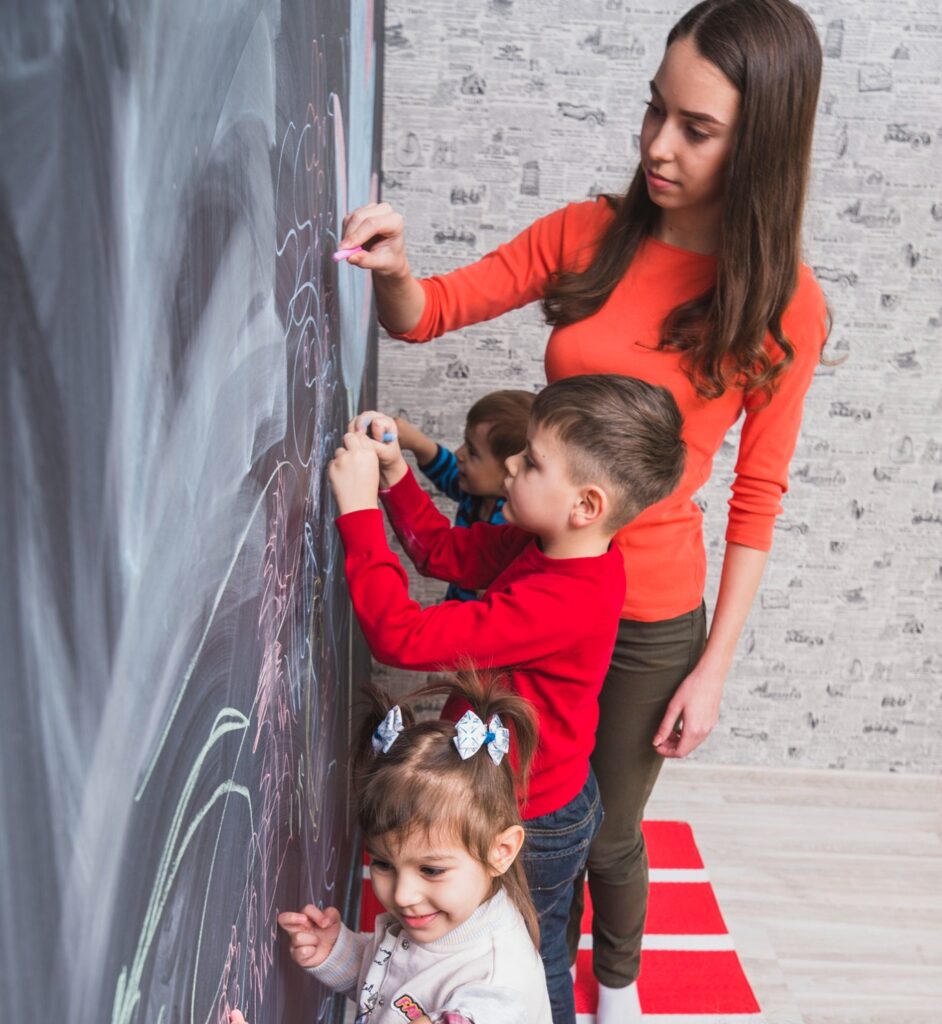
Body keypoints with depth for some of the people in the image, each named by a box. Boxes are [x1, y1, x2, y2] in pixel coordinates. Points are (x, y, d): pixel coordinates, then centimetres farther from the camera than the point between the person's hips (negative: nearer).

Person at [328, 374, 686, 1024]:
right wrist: (395, 475, -9)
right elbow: (444, 550, 5)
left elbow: (403, 637, -40)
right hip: (547, 796, 9)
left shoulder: (560, 602, -38)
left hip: (532, 827, -8)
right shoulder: (547, 546, -8)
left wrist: (359, 509, -35)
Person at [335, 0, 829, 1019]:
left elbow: (757, 496, -7)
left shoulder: (782, 305, -12)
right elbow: (427, 313, -3)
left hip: (652, 612, -2)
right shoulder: (586, 236, -6)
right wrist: (393, 268, -26)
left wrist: (713, 666, -7)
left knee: (607, 832, 17)